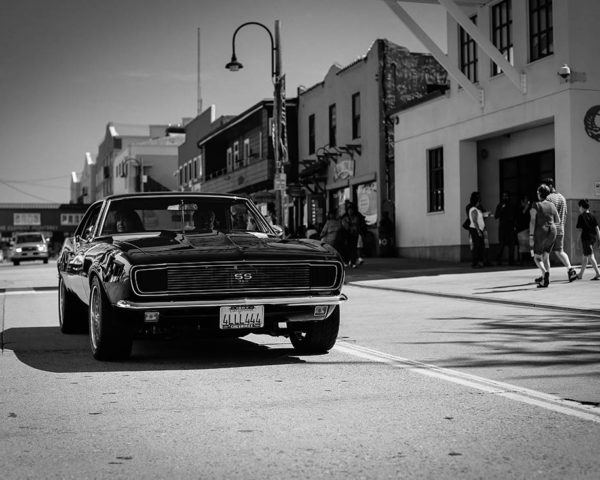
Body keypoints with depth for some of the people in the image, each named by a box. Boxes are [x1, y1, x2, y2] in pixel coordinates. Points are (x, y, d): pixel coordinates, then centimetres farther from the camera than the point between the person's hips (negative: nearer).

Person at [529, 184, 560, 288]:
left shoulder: (535, 206, -9)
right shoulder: (552, 205, 7)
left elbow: (532, 221, -15)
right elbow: (558, 220, 14)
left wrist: (531, 237, -14)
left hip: (540, 233, -5)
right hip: (552, 232, 5)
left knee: (537, 257, 4)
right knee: (545, 257, 15)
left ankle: (545, 273, -22)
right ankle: (545, 280, 12)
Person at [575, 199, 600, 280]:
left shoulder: (581, 217, -7)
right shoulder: (592, 216, 10)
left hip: (586, 238, -7)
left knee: (590, 256, -4)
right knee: (585, 256, 14)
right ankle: (580, 274, 17)